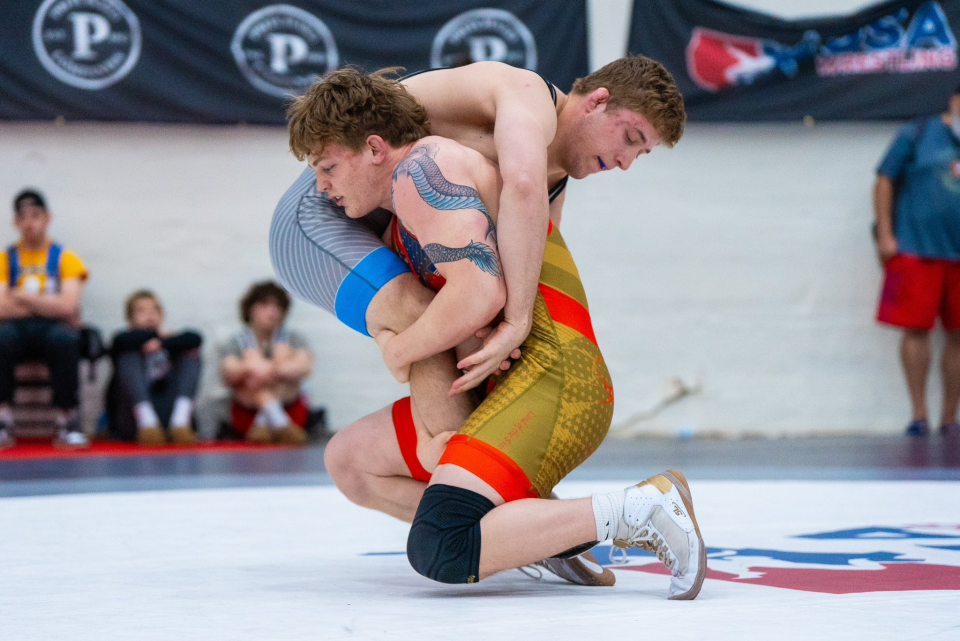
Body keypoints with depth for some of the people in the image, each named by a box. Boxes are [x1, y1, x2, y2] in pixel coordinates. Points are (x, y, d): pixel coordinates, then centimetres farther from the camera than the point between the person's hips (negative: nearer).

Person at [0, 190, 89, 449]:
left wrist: (22, 297, -5)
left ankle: (68, 423, -28)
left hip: (53, 329, -1)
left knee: (64, 339, -38)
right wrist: (50, 306, -2)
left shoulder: (65, 258, 8)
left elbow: (68, 306, -7)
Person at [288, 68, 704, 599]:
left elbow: (481, 293, -20)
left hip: (551, 377, -11)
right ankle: (550, 526, 6)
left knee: (438, 552, -26)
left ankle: (639, 510, -17)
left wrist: (399, 352, -6)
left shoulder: (421, 170, -7)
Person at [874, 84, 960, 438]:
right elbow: (885, 181, 2)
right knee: (916, 329, -3)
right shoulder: (916, 134, 3)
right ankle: (918, 413, 5)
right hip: (917, 250, -4)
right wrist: (885, 234, -5)